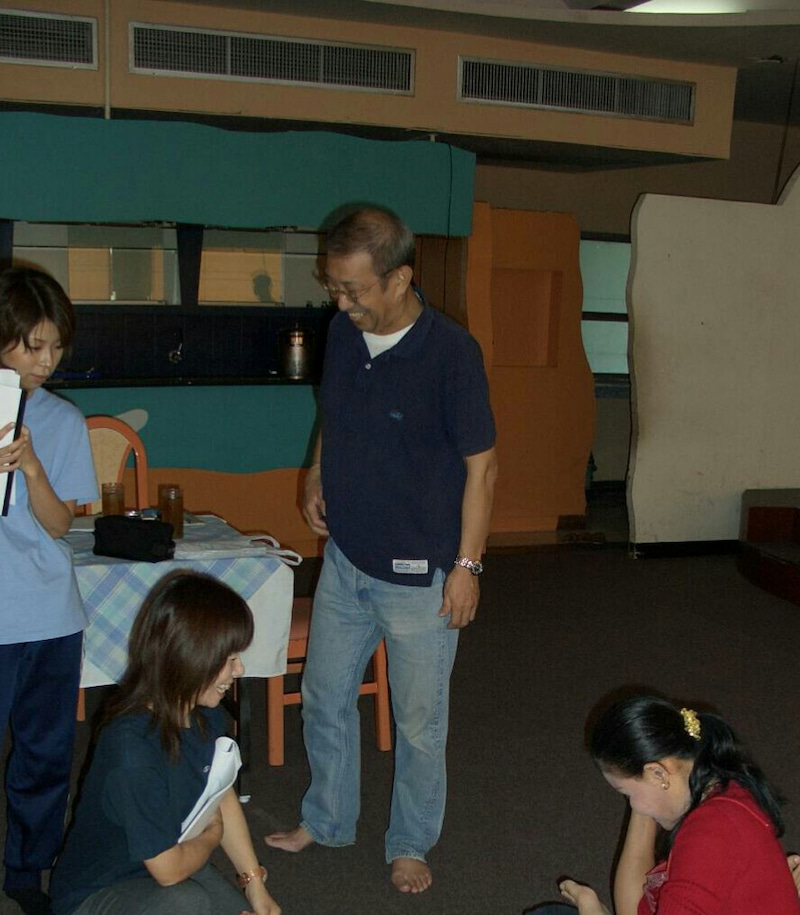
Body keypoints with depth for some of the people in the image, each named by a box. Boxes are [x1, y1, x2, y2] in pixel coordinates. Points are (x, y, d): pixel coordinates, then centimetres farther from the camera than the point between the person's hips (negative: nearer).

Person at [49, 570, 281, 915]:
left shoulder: (205, 712, -10)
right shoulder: (132, 747, -35)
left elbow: (223, 796, 6)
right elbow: (169, 869, -25)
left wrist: (254, 885, 2)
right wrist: (212, 834, -5)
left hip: (174, 864, 7)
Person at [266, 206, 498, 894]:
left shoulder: (450, 352, -20)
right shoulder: (342, 333, -1)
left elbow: (481, 463, -15)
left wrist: (466, 565, -15)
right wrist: (318, 477, 2)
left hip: (418, 574, -6)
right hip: (345, 559, 6)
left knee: (419, 723, 10)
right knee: (325, 699, 19)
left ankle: (411, 844, 31)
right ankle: (327, 820, 40)